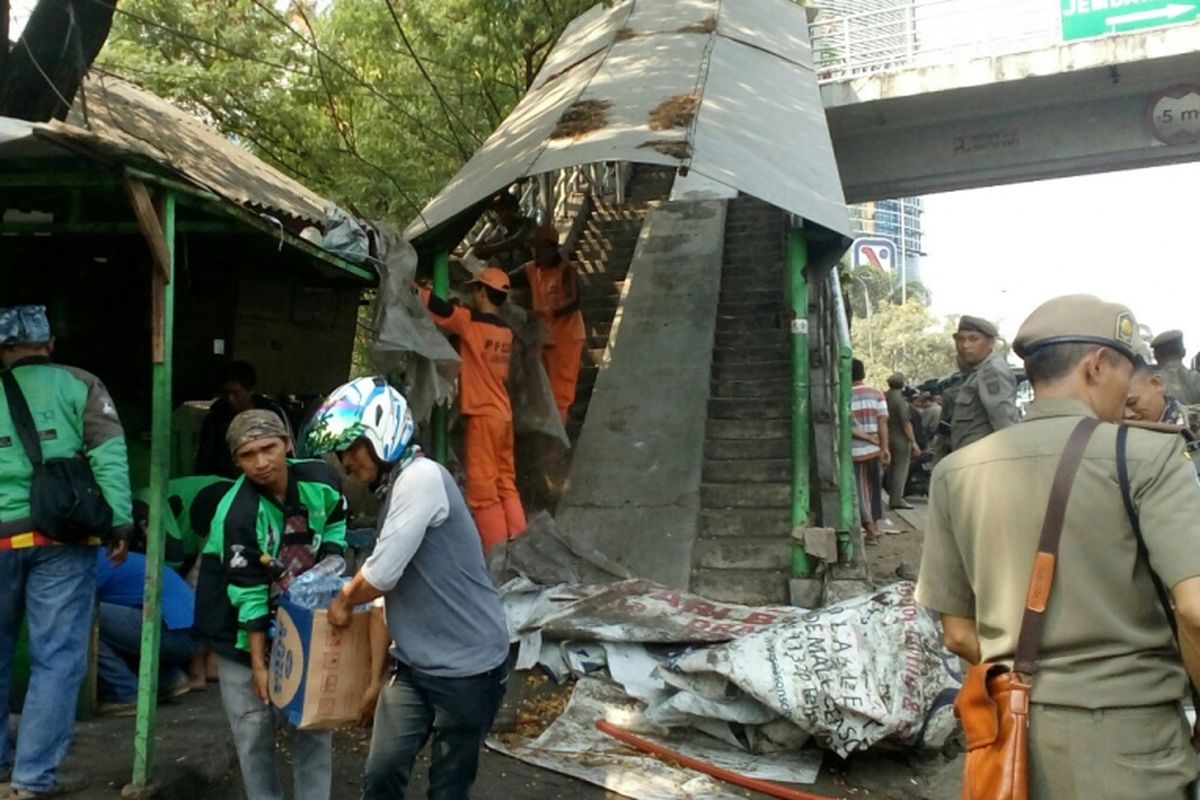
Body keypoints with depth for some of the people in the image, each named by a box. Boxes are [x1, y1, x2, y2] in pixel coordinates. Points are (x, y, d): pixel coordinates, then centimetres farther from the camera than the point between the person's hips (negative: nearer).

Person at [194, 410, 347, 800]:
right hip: (243, 626, -4)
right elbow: (249, 595, -23)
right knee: (254, 724, 0)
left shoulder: (320, 479, -16)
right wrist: (258, 663, -19)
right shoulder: (237, 514, -28)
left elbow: (335, 525, 6)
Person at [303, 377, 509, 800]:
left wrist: (344, 600, -4)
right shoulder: (395, 486, 9)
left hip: (467, 668, -7)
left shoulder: (421, 477, -20)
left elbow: (382, 574, -23)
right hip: (414, 663, 8)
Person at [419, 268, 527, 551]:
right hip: (503, 413, 8)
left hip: (483, 415, -8)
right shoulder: (505, 331, 11)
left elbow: (436, 306, -15)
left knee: (483, 488, -3)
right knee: (506, 483, 12)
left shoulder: (471, 322, -11)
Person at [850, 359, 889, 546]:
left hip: (855, 451, -3)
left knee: (861, 490, 4)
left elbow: (846, 426, -14)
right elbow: (883, 422, -5)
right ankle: (875, 524, 25)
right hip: (875, 449, 3)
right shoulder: (876, 393, 0)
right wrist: (885, 447, -5)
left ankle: (871, 530, 1)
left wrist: (866, 437, -9)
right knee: (875, 487, 17)